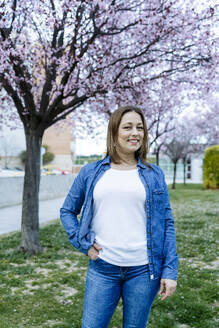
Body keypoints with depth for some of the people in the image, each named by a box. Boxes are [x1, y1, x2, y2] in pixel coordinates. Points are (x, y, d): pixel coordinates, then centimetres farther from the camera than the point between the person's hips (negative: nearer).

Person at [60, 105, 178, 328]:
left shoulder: (154, 175, 5)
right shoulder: (91, 173, 4)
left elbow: (166, 224, 5)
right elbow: (67, 211, 13)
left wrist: (170, 270, -1)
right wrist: (83, 243, -2)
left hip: (143, 270, 0)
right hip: (102, 269, 0)